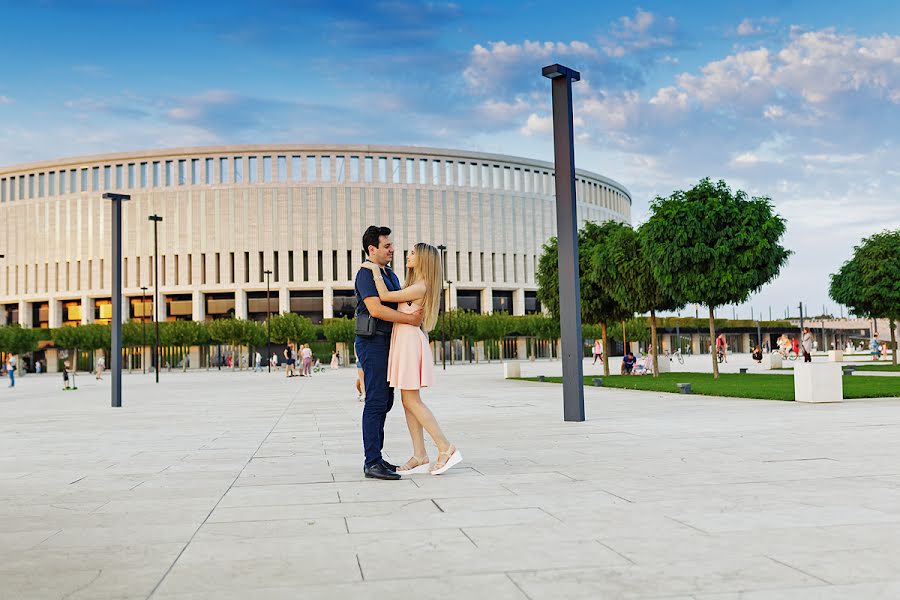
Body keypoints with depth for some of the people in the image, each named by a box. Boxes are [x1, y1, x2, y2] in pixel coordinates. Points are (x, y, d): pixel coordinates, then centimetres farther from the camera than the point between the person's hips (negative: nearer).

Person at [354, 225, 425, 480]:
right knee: (376, 402, -11)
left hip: (387, 343, 10)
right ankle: (372, 462, -10)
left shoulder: (390, 275, 19)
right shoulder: (366, 273, -11)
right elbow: (375, 309, -23)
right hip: (373, 342, -10)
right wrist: (410, 319, -22)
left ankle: (375, 457, 16)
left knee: (385, 401, 10)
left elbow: (400, 305, 26)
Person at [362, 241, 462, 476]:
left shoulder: (420, 287, -16)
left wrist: (376, 270, -6)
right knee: (409, 401, 8)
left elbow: (385, 296, -16)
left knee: (411, 400, -8)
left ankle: (446, 448, -6)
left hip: (410, 340, -10)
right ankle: (419, 456, 9)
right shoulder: (414, 284, 15)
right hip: (404, 340, 10)